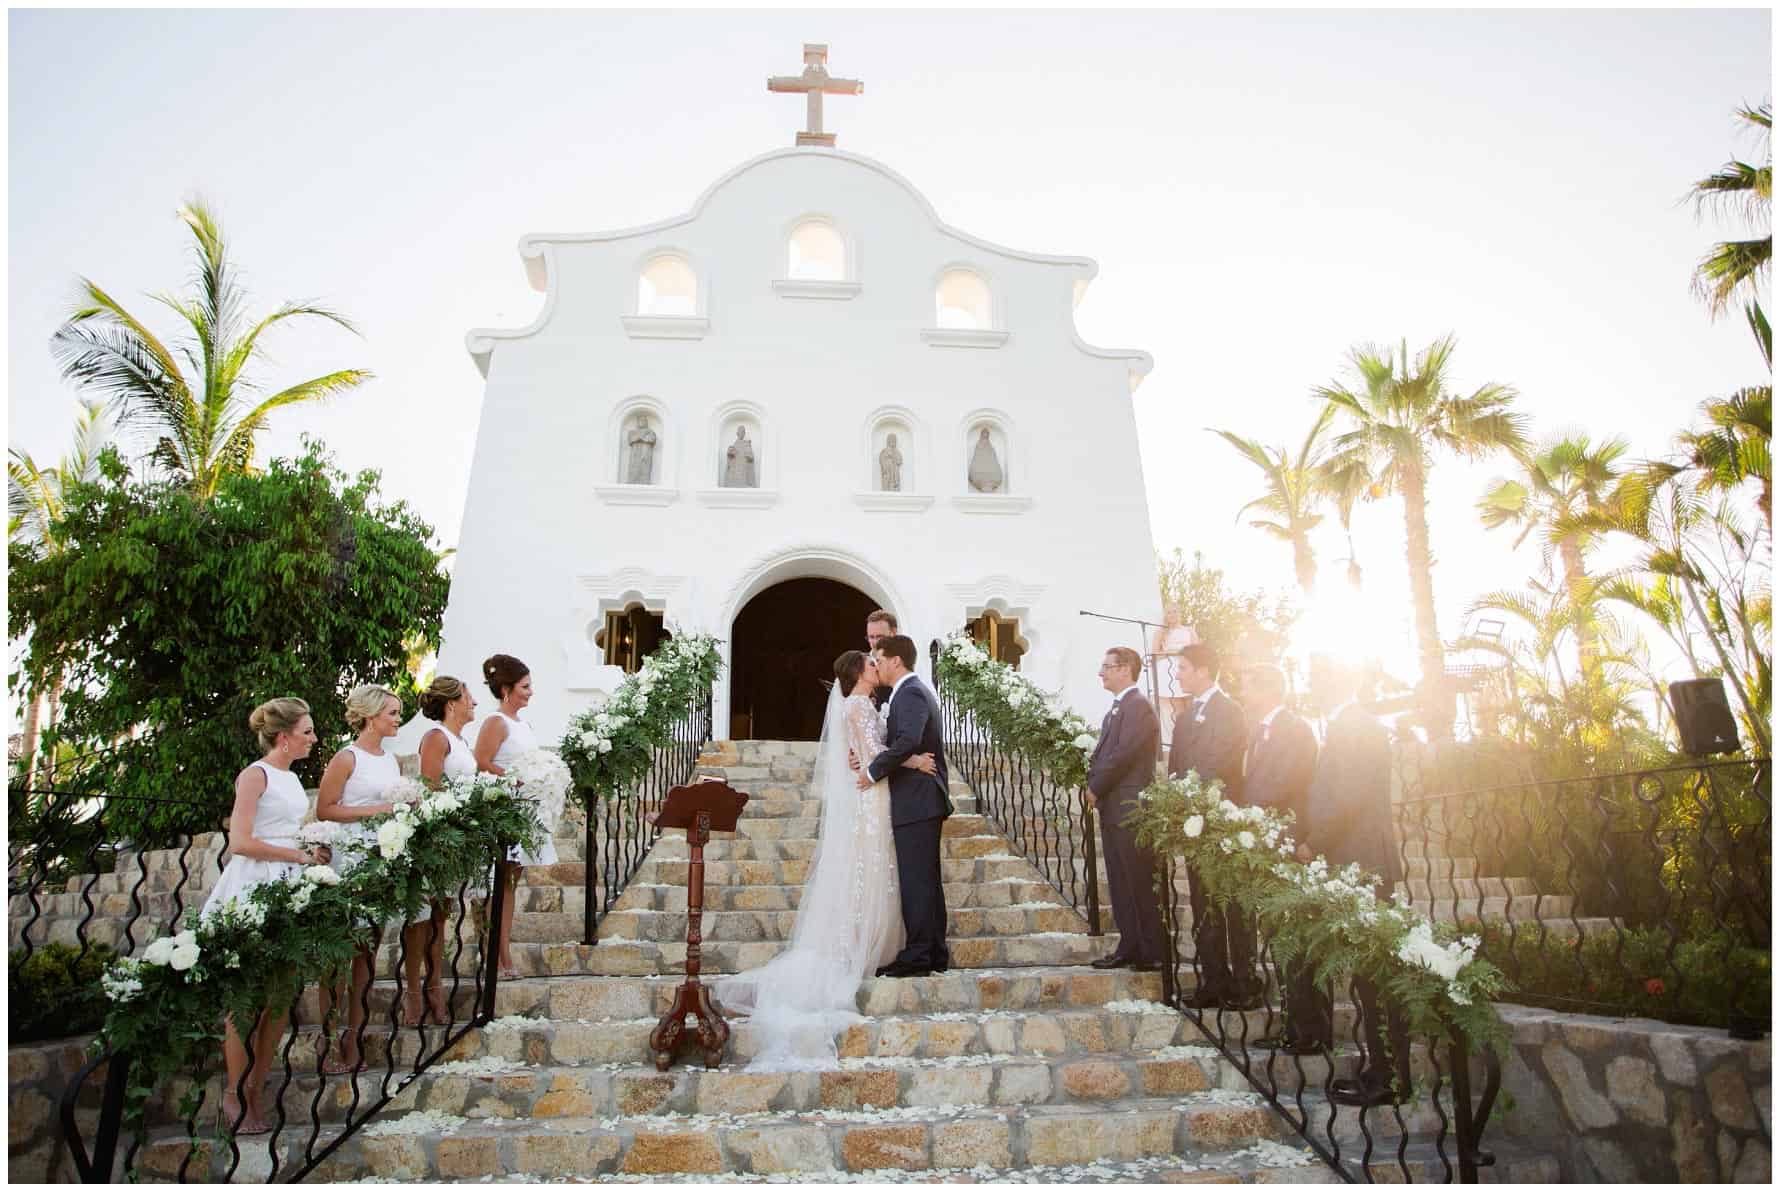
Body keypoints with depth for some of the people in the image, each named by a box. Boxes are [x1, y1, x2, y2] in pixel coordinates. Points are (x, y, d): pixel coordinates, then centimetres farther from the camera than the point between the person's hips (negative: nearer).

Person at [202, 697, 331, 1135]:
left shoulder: (291, 778, 16)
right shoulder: (255, 775, -8)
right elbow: (240, 843, -16)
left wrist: (312, 852, 7)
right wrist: (301, 855, -11)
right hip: (255, 888, -8)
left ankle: (256, 1092, 15)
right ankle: (235, 1096, 8)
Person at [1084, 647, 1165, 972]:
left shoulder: (1137, 706, -12)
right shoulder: (1118, 707, 18)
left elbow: (1123, 753, -19)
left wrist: (1096, 788, -11)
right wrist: (1094, 787, 4)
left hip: (1130, 809, -10)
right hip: (1113, 809, 10)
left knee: (1139, 884, -4)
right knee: (1120, 884, 12)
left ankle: (1151, 953, 4)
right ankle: (1129, 948, 19)